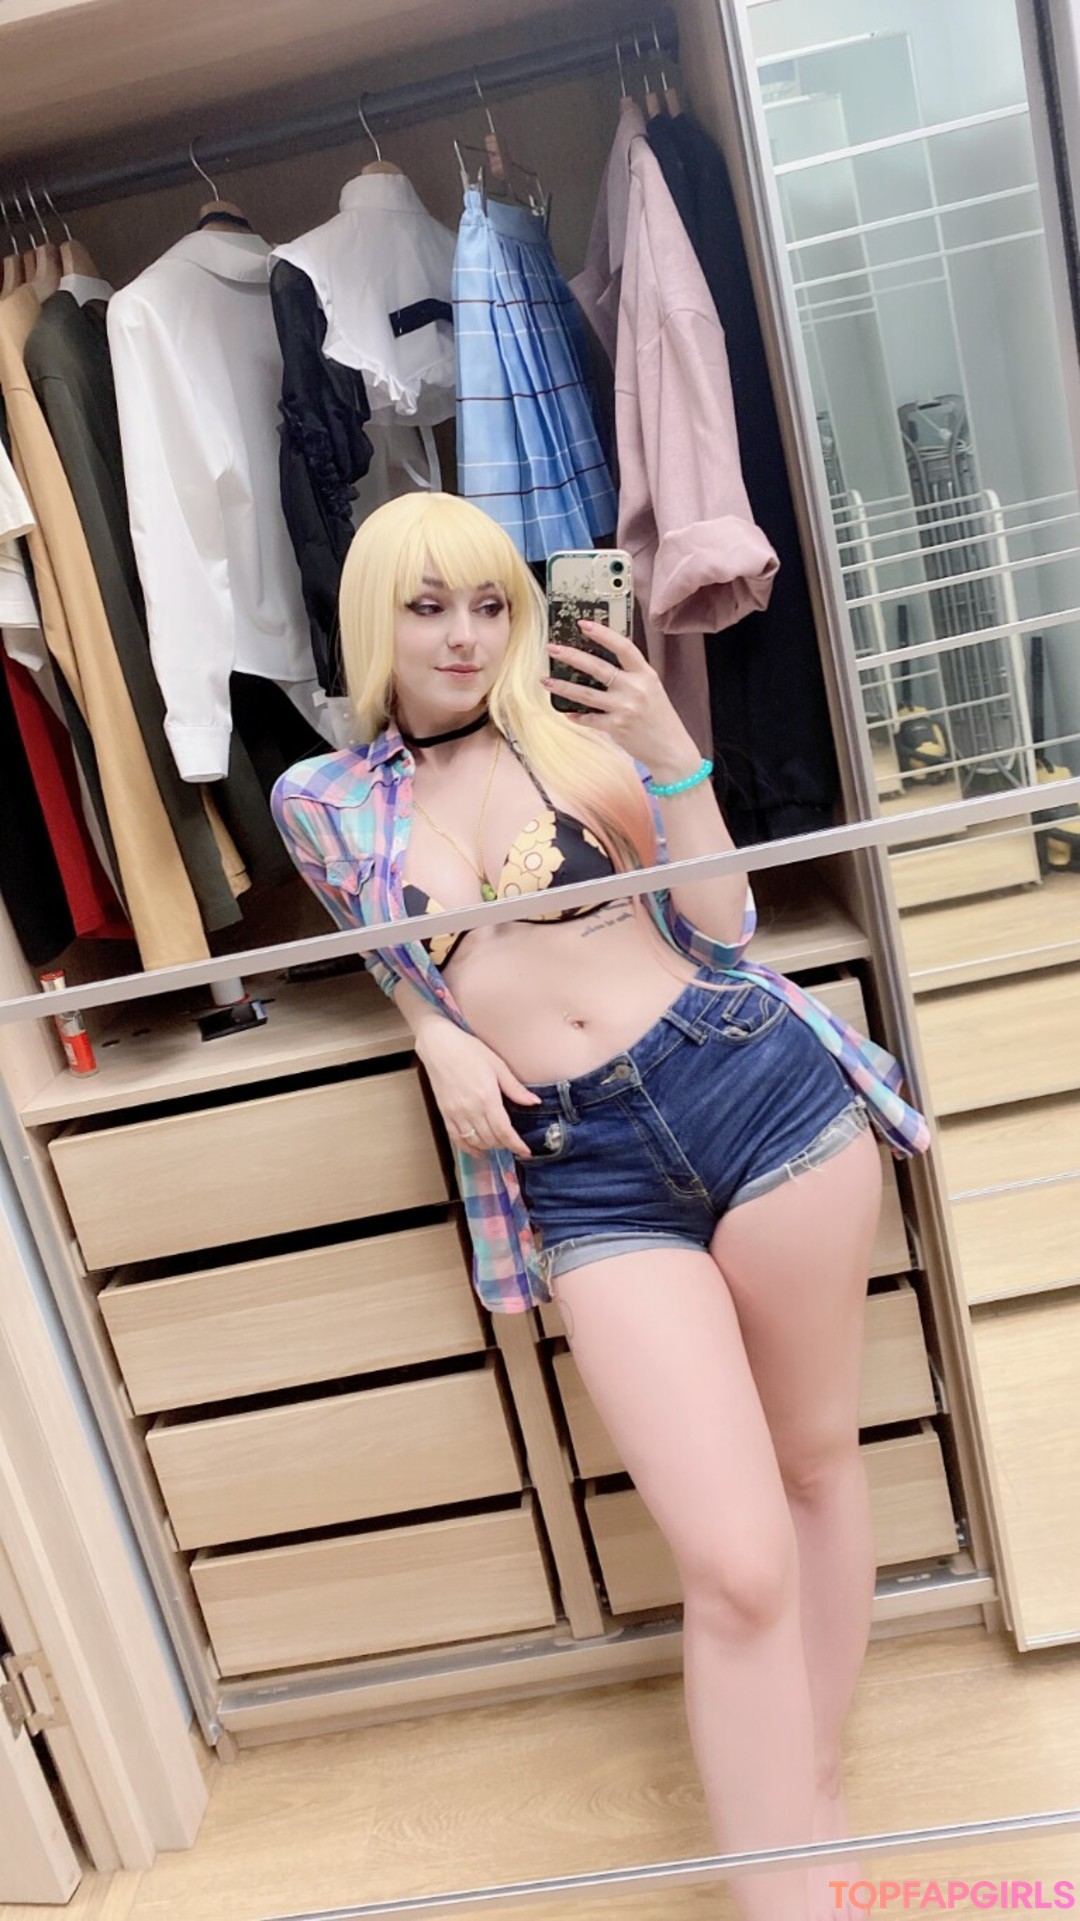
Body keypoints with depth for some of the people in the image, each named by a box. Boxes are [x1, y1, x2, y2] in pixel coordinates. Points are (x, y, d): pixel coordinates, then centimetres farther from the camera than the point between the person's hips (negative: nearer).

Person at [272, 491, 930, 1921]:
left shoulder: (573, 727, 6)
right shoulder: (327, 802, 7)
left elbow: (719, 927, 5)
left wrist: (675, 758, -7)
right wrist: (441, 1044, 0)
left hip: (751, 1079, 2)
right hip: (581, 1172, -1)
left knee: (820, 1457, 15)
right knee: (738, 1567, -8)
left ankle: (819, 1794, 40)